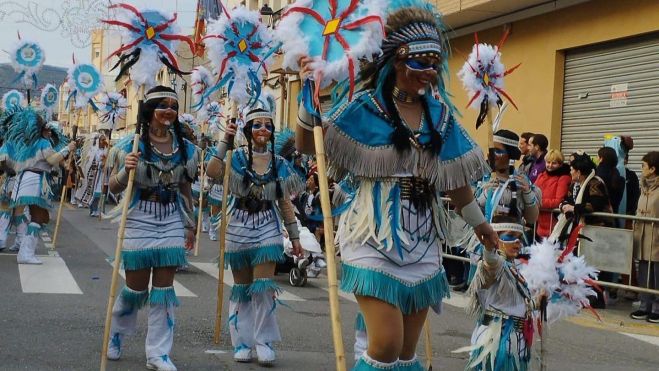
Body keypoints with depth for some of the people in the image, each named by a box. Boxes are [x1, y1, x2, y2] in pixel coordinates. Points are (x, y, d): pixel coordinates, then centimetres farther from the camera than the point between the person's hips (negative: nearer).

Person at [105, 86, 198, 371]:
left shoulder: (185, 148, 6)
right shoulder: (132, 144, -5)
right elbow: (114, 187, -3)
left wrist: (190, 225, 17)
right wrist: (126, 169, -22)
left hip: (172, 221, 3)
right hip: (140, 218, -3)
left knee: (163, 288, 2)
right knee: (136, 287, 6)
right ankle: (115, 336, 34)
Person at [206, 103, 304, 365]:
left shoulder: (279, 164, 6)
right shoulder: (237, 157, -1)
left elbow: (285, 203, 10)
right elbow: (212, 173, -22)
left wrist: (295, 236, 9)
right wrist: (224, 143, -19)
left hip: (267, 227, 1)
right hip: (239, 226, -1)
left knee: (264, 285, -7)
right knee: (242, 287, 7)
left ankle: (264, 341, 4)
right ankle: (242, 342, 17)